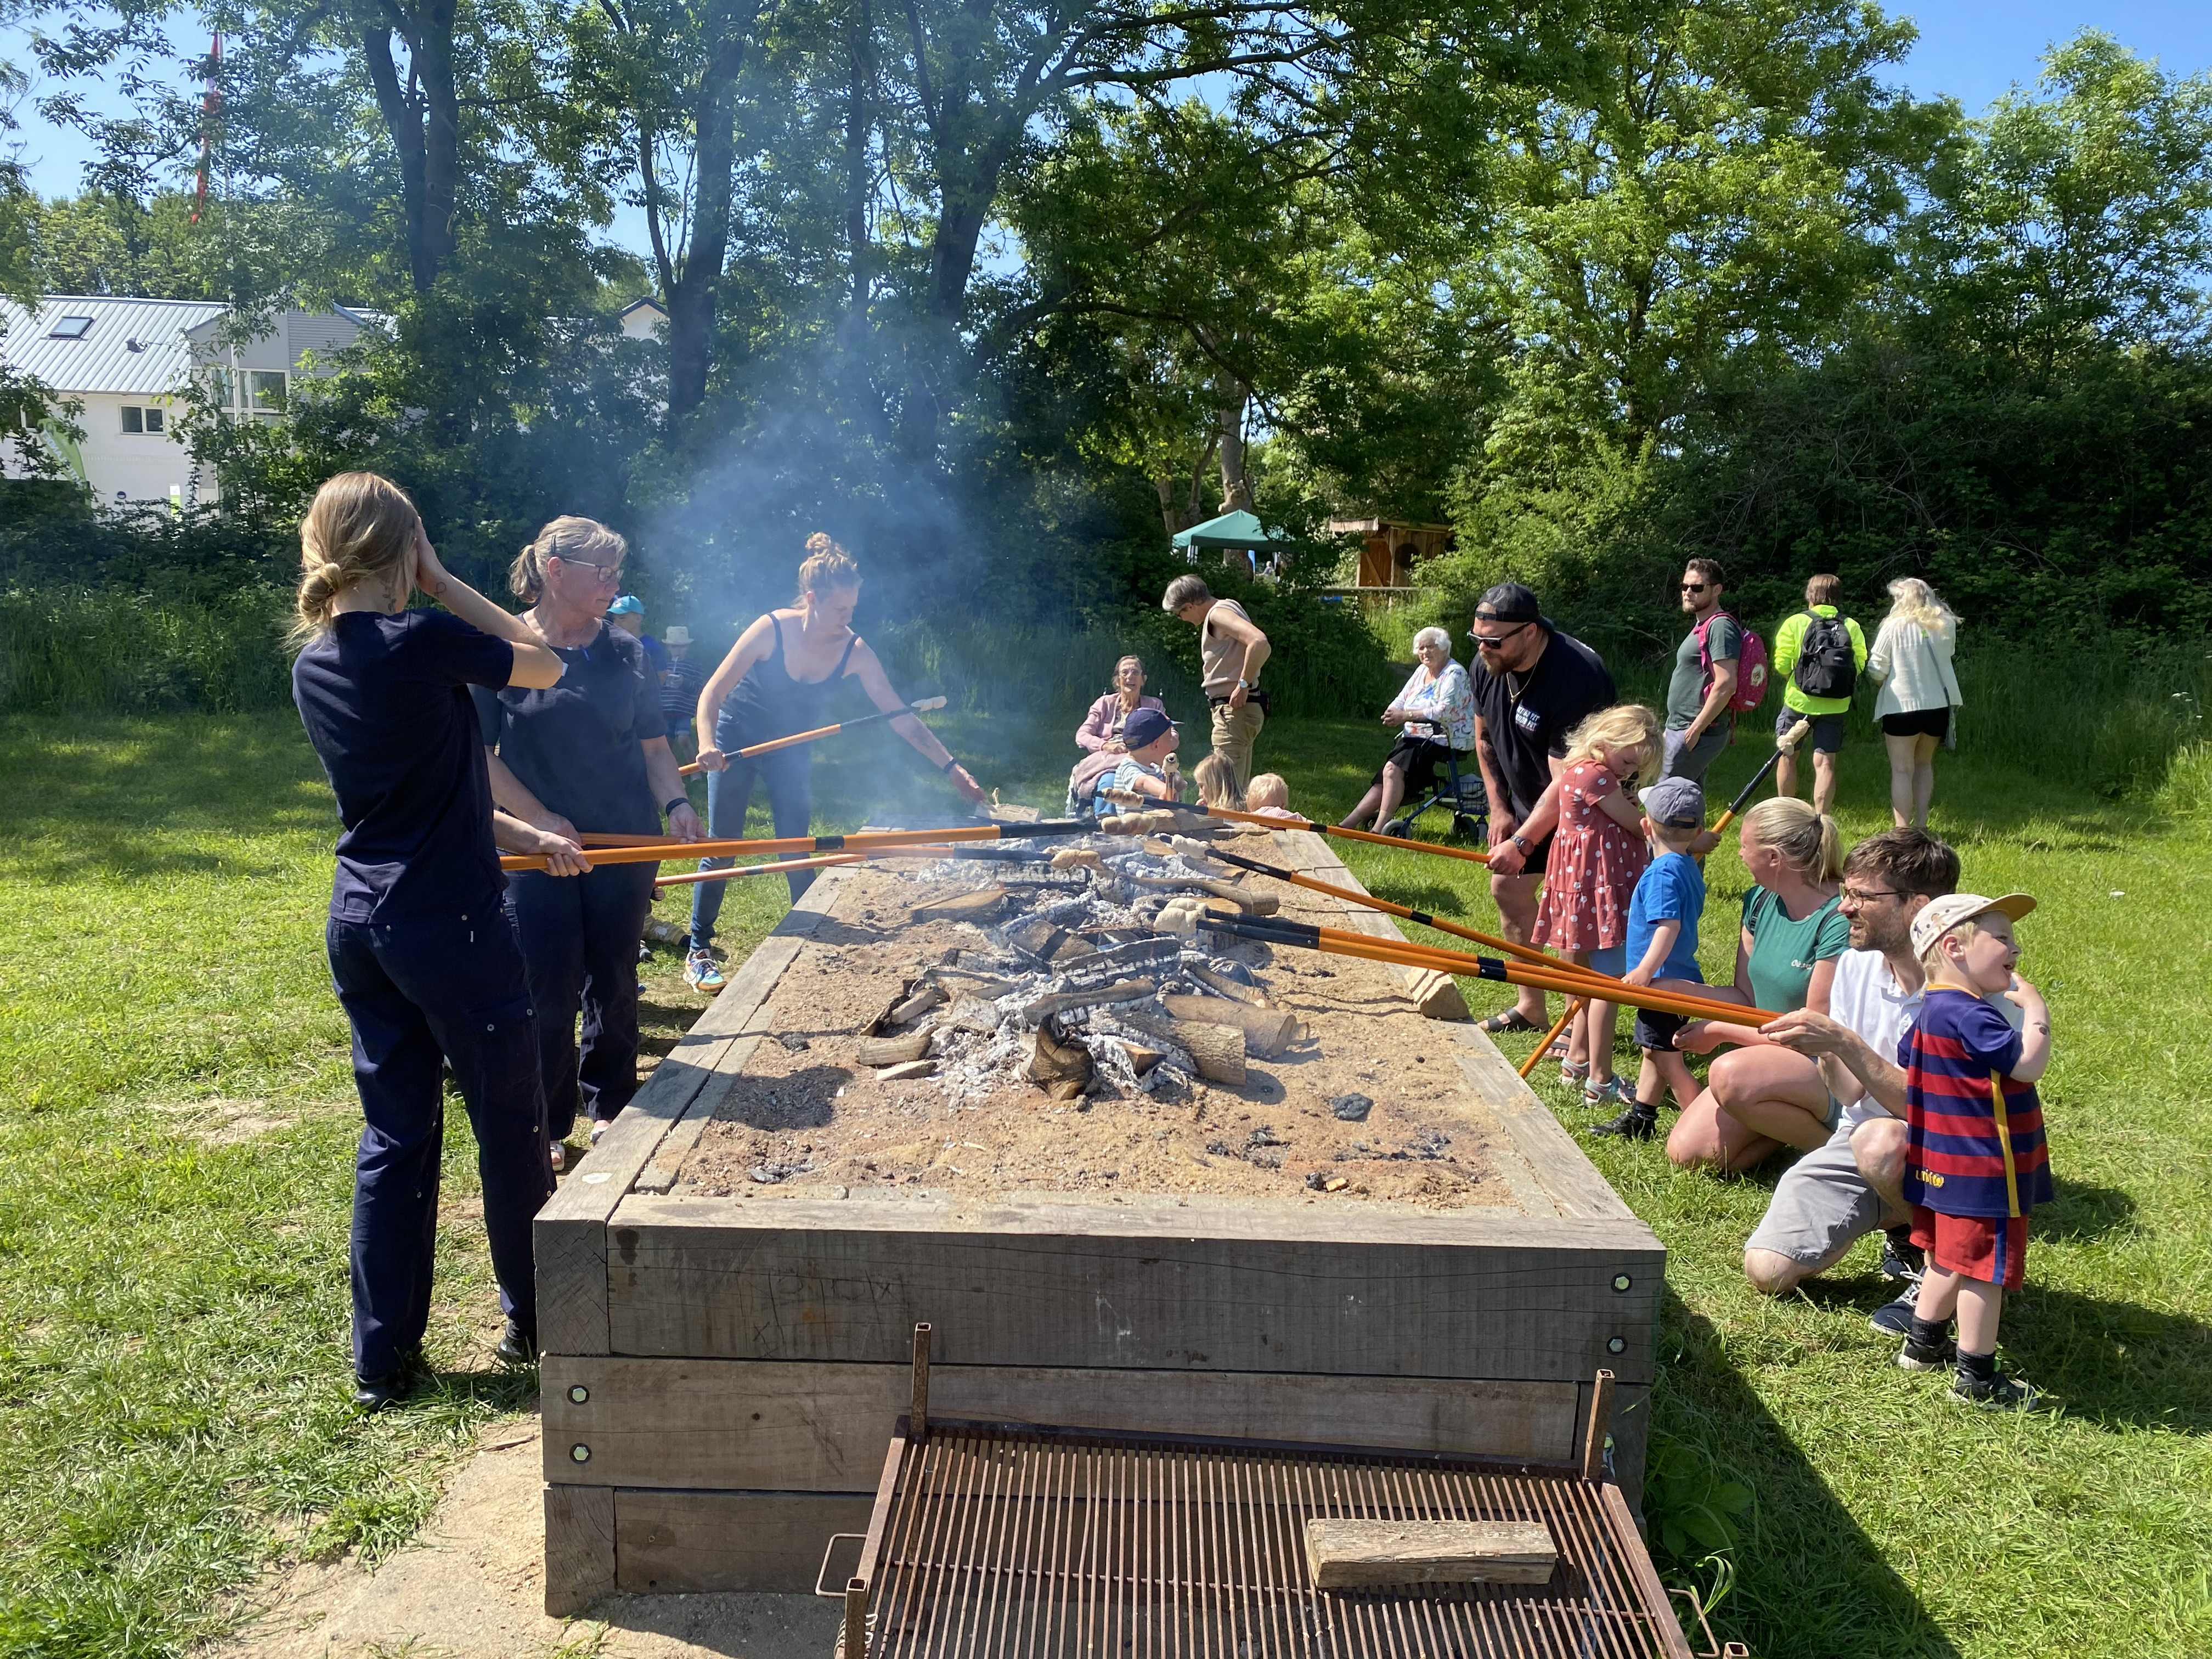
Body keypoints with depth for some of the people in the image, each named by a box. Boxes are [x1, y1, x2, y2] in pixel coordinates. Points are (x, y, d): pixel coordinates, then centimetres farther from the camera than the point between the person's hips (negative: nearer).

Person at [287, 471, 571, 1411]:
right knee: (510, 1126, 10)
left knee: (395, 1135, 14)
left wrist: (519, 836, 21)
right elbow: (544, 668, 0)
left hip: (360, 923, 7)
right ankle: (536, 1319, 26)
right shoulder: (421, 642, -16)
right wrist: (442, 584, 1)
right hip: (448, 922, -7)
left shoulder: (312, 665, 8)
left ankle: (383, 1358, 21)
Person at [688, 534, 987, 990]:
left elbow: (902, 719, -17)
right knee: (721, 849, 0)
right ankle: (698, 952, 10)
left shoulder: (854, 651, -19)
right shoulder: (771, 629, -27)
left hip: (791, 751, 3)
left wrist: (952, 768, -23)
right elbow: (713, 692, -22)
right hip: (737, 741, -2)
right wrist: (707, 745, -39)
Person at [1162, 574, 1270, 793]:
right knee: (1239, 790, 13)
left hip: (1234, 709, -11)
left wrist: (1243, 684, -21)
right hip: (1241, 709, 11)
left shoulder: (1218, 613, -13)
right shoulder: (1229, 608, 18)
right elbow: (1264, 649, 24)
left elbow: (1259, 642, -28)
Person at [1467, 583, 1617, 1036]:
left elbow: (1566, 781, -34)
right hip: (1527, 800, 8)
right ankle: (1531, 1007, 25)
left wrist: (1523, 842, -36)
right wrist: (1499, 809, 1)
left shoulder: (1577, 677, -34)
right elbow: (1484, 738, 7)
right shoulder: (1487, 666, -10)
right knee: (1508, 888, 11)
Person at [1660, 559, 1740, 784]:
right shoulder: (1702, 626, 17)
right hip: (1680, 729, 11)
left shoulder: (1720, 627, -15)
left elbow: (1726, 685, -23)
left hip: (1699, 733, -11)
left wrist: (1696, 729, -23)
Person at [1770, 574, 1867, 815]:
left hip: (1799, 701, -1)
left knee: (1788, 756, 15)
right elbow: (1860, 665, -3)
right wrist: (1838, 678, 15)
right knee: (1825, 763, 2)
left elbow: (1781, 664, -9)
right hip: (1836, 705, 1)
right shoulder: (1852, 627, 0)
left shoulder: (1795, 623, -6)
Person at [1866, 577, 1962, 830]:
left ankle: (1903, 832, -5)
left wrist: (1883, 681, 11)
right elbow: (1948, 654, 18)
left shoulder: (1894, 626, -10)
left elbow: (1876, 670, -8)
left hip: (1902, 706, -4)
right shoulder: (1946, 625, 2)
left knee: (1902, 771, 0)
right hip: (1940, 705, 4)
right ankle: (1921, 825, 19)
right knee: (1924, 764, 21)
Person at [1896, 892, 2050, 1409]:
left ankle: (1924, 1346, 35)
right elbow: (2028, 1064, -27)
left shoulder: (1933, 1010, 9)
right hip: (1982, 1171, -10)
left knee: (1949, 1259, 23)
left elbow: (1904, 1071, 19)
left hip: (1944, 1166, 10)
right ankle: (1977, 1379, 10)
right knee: (1985, 1268, 0)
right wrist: (2035, 1011, -16)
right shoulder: (1969, 1014, -23)